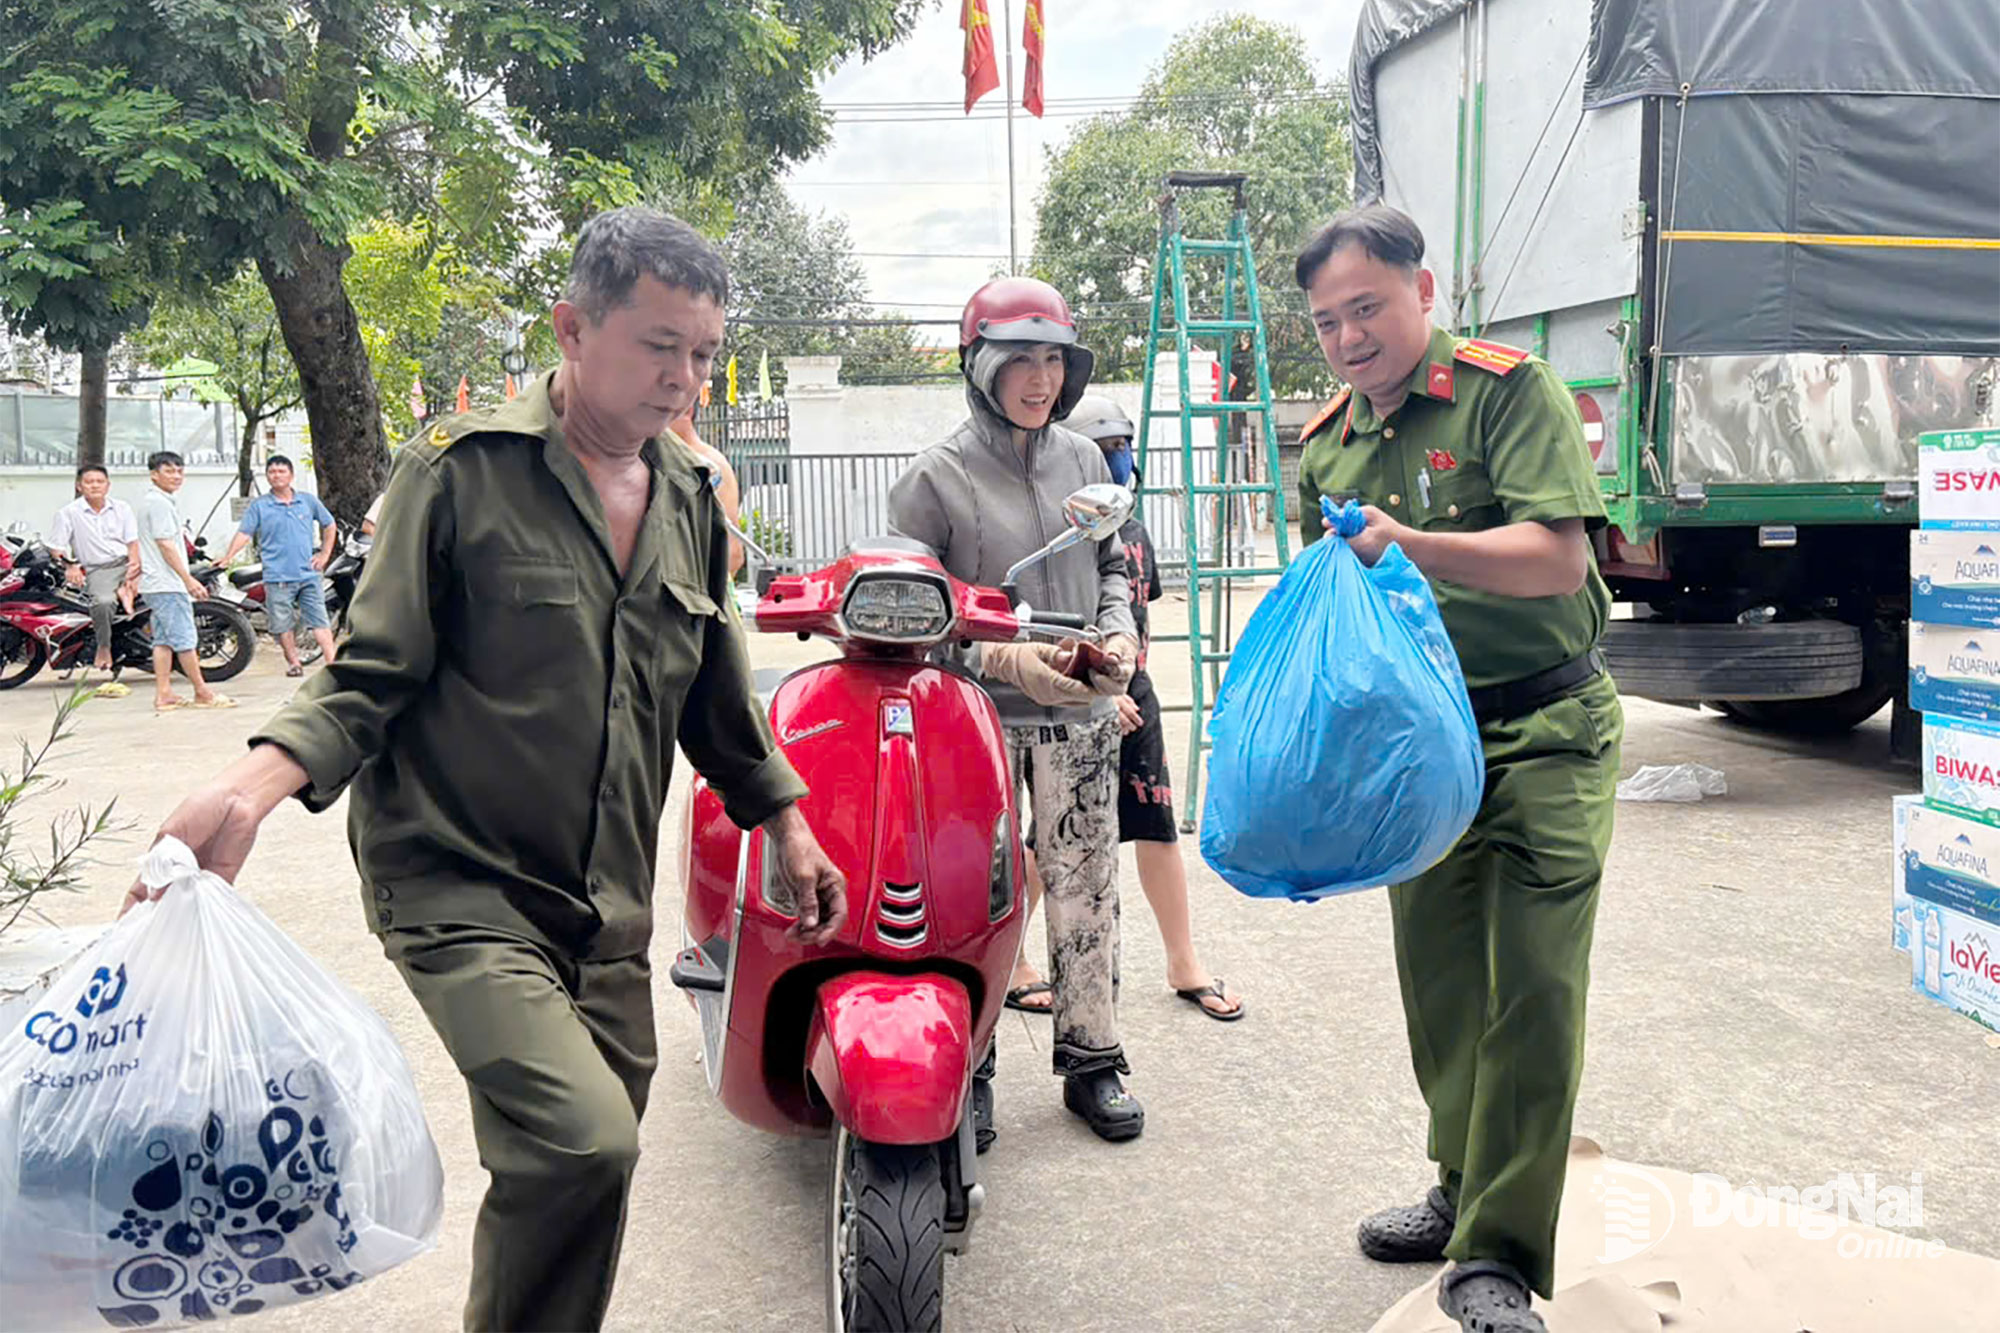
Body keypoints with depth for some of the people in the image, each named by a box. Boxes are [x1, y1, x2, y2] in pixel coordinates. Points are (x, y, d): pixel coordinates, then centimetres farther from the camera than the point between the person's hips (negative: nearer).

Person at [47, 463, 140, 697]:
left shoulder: (122, 509, 16)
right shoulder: (68, 513, 8)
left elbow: (133, 541, 11)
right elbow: (57, 548, 5)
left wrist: (134, 564, -8)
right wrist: (70, 566, -13)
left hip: (126, 563, 4)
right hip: (96, 570, -4)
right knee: (104, 601, -34)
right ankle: (104, 649, -28)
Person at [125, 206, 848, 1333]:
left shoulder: (691, 502, 12)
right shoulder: (463, 470, -6)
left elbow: (715, 691, 22)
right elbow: (374, 671, -6)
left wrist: (786, 823, 23)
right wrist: (256, 785, -23)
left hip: (609, 906, 6)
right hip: (463, 884, -6)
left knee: (583, 1176, 8)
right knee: (581, 1143, -23)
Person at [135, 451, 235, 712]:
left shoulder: (152, 501, 19)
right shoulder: (159, 503, -13)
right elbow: (165, 544, -18)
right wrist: (188, 579, -18)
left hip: (155, 583, 11)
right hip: (167, 583, -11)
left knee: (163, 640, 9)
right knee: (185, 639, -5)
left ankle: (163, 695, 9)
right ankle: (203, 693, 0)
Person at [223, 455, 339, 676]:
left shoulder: (308, 500, 9)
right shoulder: (258, 505, 4)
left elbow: (329, 525, 21)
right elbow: (244, 533, -3)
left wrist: (325, 554, 13)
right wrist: (229, 556, -18)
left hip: (309, 574, 1)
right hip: (278, 576, -1)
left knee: (319, 619, -2)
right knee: (282, 624, 3)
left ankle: (331, 661, -3)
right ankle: (293, 663, 15)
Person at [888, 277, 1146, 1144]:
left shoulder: (1084, 459, 11)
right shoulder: (937, 477, -4)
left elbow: (1112, 563, 21)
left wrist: (1117, 635, 1)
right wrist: (1005, 658, -16)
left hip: (1079, 716, 4)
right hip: (976, 718, -4)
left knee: (1086, 888, 9)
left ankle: (1092, 1060, 22)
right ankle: (967, 1068, 16)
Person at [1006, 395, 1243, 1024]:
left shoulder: (1133, 530, 12)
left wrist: (1135, 686, 17)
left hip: (1132, 695, 7)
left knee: (1158, 830, 8)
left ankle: (1184, 964, 19)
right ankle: (1005, 959, 20)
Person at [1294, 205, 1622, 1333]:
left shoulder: (1509, 390, -10)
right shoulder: (1327, 446, 9)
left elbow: (1558, 558, -22)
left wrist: (1412, 545, -33)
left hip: (1544, 739, -6)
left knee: (1533, 989, -8)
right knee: (1437, 978, 14)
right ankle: (1465, 1190, 32)